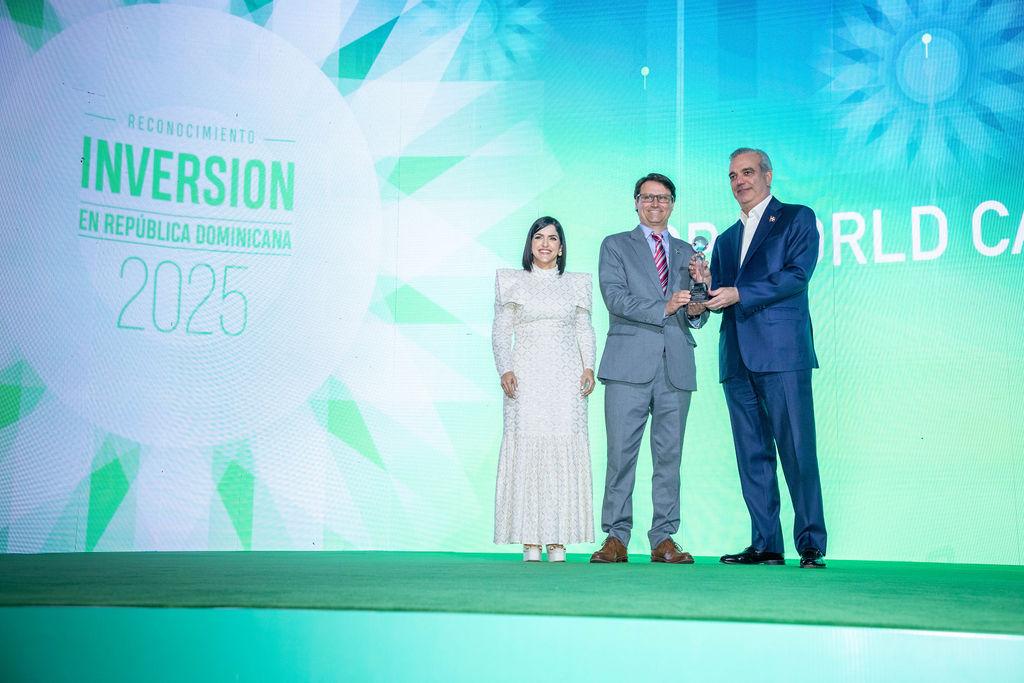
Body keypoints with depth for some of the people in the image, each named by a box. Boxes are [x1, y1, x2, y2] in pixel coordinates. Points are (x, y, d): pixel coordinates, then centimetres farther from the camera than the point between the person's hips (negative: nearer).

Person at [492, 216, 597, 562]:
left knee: (565, 451, -5)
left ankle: (558, 540, -1)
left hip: (566, 378, 1)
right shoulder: (512, 282, 11)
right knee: (526, 448, -7)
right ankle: (530, 540, -4)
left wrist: (589, 367, -2)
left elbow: (585, 331, 13)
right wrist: (505, 370, -6)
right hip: (526, 377, -1)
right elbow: (500, 332, 7)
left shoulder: (576, 284, 15)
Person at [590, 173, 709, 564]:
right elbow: (615, 297, -5)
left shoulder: (685, 252, 21)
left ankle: (663, 539, 9)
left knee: (669, 455, 3)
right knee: (621, 453, -4)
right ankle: (616, 538, 3)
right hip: (629, 364, -3)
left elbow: (693, 315, 17)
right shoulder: (615, 246, 10)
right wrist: (663, 308, -16)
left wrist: (696, 311, -7)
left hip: (676, 367, 3)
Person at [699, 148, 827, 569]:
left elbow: (797, 274, -8)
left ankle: (811, 545, -3)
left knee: (797, 450, -8)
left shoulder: (797, 218, 8)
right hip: (737, 359, 6)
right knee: (752, 455, 5)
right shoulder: (726, 240, 25)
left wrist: (739, 293, -13)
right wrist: (706, 283, 0)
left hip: (782, 352, -6)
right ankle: (766, 544, 8)